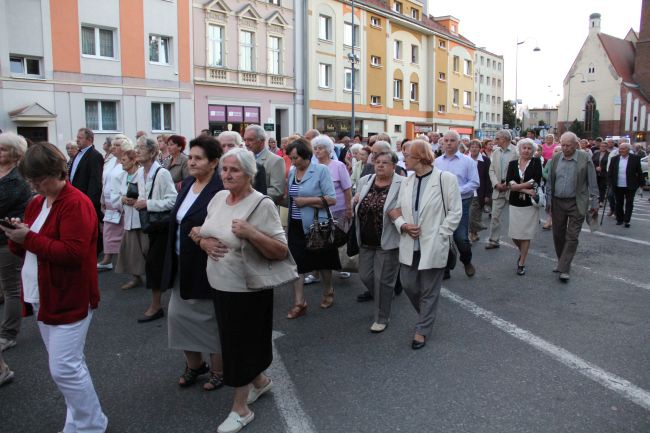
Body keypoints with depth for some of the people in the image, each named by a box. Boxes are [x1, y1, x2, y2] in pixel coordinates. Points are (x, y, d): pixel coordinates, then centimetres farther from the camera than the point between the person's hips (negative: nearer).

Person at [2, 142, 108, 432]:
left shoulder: (76, 204, -16)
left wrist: (29, 238, -23)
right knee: (68, 363, 17)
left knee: (64, 369, -5)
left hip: (68, 298, -9)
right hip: (42, 296, 9)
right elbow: (26, 249, 16)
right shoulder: (36, 203, 11)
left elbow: (73, 253, -24)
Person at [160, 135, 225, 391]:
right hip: (182, 265, 8)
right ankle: (194, 364, 35)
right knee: (177, 314, 14)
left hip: (206, 266, -8)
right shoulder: (188, 183, 6)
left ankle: (218, 370, 29)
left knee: (210, 319, 7)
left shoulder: (220, 191, -18)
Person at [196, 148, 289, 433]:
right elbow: (202, 231, 15)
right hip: (220, 285, 7)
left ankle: (240, 409, 24)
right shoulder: (218, 197, 3)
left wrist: (250, 233, -31)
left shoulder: (262, 204, -18)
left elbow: (282, 251, -19)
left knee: (240, 345, 5)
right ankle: (260, 381, 46)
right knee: (237, 342, 21)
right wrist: (204, 242, -7)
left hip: (246, 289, -7)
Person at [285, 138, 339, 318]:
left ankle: (328, 291, 37)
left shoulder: (321, 170, -11)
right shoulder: (292, 172, 6)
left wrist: (307, 200, -18)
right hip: (296, 225, 5)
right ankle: (299, 303, 9)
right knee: (296, 262, 1)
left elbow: (332, 199, -15)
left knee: (322, 261, 13)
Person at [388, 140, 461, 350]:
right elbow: (397, 210, 13)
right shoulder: (407, 182, 8)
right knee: (408, 285, 12)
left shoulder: (445, 179, -10)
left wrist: (440, 235, -12)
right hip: (409, 245, 6)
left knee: (429, 291, 7)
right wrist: (403, 225, -7)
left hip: (433, 246, -5)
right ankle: (427, 315, 39)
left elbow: (455, 212, -8)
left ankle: (422, 330, 23)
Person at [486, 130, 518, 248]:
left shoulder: (516, 152, -9)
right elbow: (491, 170, 9)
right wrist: (496, 184, -6)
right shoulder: (496, 152, 9)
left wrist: (509, 184, -13)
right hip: (498, 189, 5)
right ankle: (493, 240, 12)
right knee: (495, 216, 4)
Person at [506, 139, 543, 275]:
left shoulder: (536, 162, -1)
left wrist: (518, 185, -13)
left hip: (530, 203, -2)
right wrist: (526, 190, -18)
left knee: (526, 234, 3)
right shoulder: (513, 164, 5)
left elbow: (536, 181, -13)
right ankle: (522, 252, 35)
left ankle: (521, 263, 15)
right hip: (515, 203, 2)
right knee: (514, 234, 3)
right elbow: (509, 183, -9)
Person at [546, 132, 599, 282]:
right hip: (558, 202, 4)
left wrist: (594, 203, -2)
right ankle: (562, 263, 28)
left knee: (572, 237, -4)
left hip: (577, 204, -4)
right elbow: (550, 182, 9)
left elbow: (592, 183, -2)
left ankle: (564, 269, -1)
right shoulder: (556, 158, 3)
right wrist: (548, 201, 7)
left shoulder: (585, 159, -7)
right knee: (558, 235, 11)